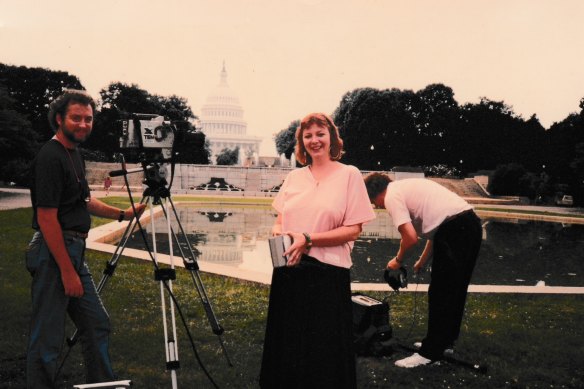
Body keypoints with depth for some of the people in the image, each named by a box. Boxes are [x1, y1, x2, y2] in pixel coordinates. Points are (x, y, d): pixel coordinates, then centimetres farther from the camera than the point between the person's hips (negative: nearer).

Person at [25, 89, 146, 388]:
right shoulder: (50, 157, -16)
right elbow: (46, 218, -20)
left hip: (75, 251, 10)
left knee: (97, 324, 16)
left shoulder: (73, 153, 14)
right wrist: (67, 271, -20)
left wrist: (123, 214, 15)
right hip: (53, 254, -10)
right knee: (47, 338, 0)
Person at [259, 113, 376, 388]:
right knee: (287, 345, 15)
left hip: (328, 273, -4)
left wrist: (308, 239, -18)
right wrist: (277, 231, -7)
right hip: (288, 270, 5)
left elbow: (353, 230, -9)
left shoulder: (349, 174, -3)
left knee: (323, 351, 6)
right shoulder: (294, 177, 11)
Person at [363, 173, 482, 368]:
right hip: (471, 223, 10)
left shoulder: (392, 197, -3)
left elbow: (410, 237, -12)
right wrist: (423, 260, 29)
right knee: (455, 292, 19)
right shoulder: (407, 187, 25)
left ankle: (431, 352, 8)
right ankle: (445, 341, 33)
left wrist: (398, 260, 7)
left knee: (439, 295, -1)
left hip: (454, 230, -10)